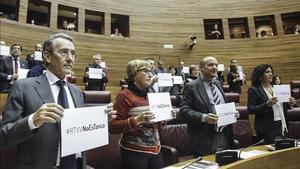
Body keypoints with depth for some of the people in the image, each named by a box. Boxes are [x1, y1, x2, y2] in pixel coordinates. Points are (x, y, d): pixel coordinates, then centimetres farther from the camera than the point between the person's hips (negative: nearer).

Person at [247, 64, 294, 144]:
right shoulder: (254, 90, -8)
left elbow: (279, 106, 19)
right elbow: (250, 109, -15)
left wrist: (288, 103, 0)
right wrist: (266, 105, -25)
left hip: (281, 125, 6)